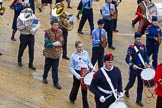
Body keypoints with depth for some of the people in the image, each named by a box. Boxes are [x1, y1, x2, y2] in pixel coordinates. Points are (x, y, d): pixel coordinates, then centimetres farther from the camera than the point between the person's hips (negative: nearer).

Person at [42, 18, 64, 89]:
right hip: (49, 53, -2)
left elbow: (62, 42, -2)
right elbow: (47, 43, -17)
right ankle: (44, 77, 40)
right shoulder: (47, 32, -14)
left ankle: (55, 82, 12)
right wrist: (54, 44, -29)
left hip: (57, 53, 2)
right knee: (47, 66, 17)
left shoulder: (60, 32, -3)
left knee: (55, 68, 5)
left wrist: (59, 44, -23)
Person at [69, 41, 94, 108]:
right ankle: (72, 98, 49)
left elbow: (89, 62, 10)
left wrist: (92, 68, -7)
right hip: (77, 73, -1)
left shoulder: (85, 53, 0)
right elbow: (71, 67, -6)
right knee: (76, 86, 17)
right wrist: (76, 75, -19)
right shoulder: (73, 56, -8)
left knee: (84, 89, 5)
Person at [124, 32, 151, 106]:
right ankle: (126, 90, 44)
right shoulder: (131, 47, -15)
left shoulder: (143, 46, 0)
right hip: (134, 68, -4)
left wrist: (148, 63, -4)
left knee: (140, 84, 6)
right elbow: (127, 59, -16)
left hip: (142, 67, 4)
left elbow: (145, 56, 9)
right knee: (131, 83, 10)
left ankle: (139, 100, 16)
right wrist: (132, 65, -30)